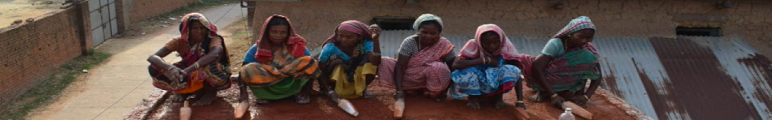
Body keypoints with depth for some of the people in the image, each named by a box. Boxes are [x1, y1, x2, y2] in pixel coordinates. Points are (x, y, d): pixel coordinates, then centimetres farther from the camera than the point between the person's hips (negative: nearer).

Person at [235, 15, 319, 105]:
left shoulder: (297, 46, -9)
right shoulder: (257, 49, -8)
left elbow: (311, 68, -10)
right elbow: (243, 72, -11)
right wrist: (243, 93, -24)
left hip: (291, 86, 0)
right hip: (268, 89, 0)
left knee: (308, 61, -25)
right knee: (249, 69, -28)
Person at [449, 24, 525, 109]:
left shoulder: (506, 47, -17)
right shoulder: (473, 45, -22)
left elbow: (517, 74, -18)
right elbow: (456, 64, -36)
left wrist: (520, 101, -29)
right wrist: (485, 60, -35)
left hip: (497, 86, 1)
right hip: (476, 86, -1)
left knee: (513, 71, -27)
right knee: (465, 72, -33)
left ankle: (498, 97, -3)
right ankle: (474, 96, -3)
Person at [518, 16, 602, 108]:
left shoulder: (589, 49, -14)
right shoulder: (556, 44, -24)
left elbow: (597, 76, -10)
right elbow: (537, 68, -32)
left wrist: (586, 96, -27)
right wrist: (553, 95, -35)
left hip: (568, 83, 2)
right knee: (523, 60, -28)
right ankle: (543, 91, -10)